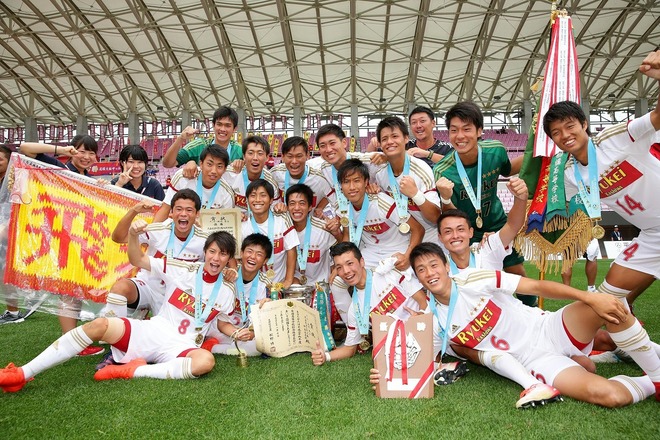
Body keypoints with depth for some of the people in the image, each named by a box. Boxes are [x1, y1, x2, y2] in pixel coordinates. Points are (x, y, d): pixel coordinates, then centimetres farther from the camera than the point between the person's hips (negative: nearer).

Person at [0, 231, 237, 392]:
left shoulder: (227, 291, 4)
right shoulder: (183, 270, 2)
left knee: (206, 361, -36)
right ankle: (22, 374, -15)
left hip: (181, 348, -1)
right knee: (99, 325, -22)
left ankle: (135, 371, -25)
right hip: (150, 331, 1)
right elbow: (137, 260, 3)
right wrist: (134, 235, -14)